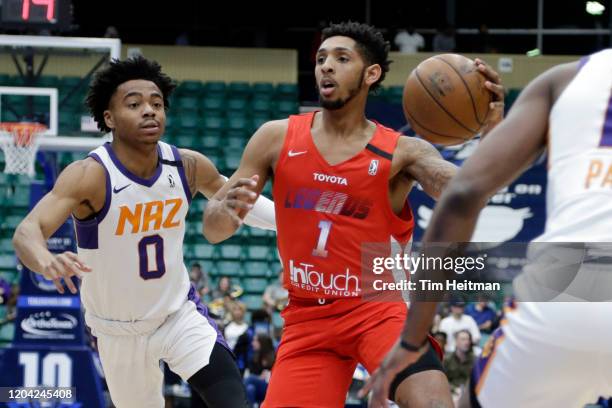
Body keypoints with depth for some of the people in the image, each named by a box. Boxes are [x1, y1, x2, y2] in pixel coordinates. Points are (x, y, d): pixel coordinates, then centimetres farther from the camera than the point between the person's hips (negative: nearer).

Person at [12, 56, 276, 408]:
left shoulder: (189, 166, -11)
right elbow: (27, 232, -40)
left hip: (181, 312, 2)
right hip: (119, 330, -2)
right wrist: (46, 262, -62)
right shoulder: (91, 176, -25)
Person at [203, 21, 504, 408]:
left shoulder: (401, 152, -6)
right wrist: (228, 208, -24)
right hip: (308, 317, 2)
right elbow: (213, 230, 2)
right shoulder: (277, 138, 0)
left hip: (379, 308, -2)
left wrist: (493, 131, -41)